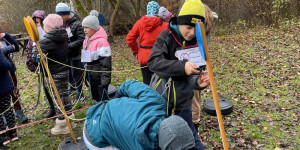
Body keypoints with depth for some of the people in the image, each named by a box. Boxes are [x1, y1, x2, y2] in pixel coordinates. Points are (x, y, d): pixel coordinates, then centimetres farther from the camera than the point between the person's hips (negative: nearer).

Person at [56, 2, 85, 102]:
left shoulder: (77, 24, -18)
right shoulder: (62, 23, 3)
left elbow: (81, 40, -26)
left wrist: (68, 46, -29)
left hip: (75, 54, -7)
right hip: (66, 54, 7)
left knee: (76, 74, 3)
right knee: (68, 73, 20)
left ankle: (80, 94, 18)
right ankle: (72, 88, 43)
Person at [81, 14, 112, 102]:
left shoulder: (101, 41, -18)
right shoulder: (87, 40, 9)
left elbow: (106, 62, -20)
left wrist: (105, 79, -21)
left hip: (99, 77, -8)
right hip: (91, 76, 8)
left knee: (103, 98, 1)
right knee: (95, 97, 19)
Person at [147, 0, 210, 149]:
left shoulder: (197, 44, -5)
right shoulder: (166, 36, -12)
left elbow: (193, 74, -8)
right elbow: (153, 62, -24)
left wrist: (198, 82, -32)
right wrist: (182, 66, -36)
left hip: (183, 98, 1)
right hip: (160, 95, -1)